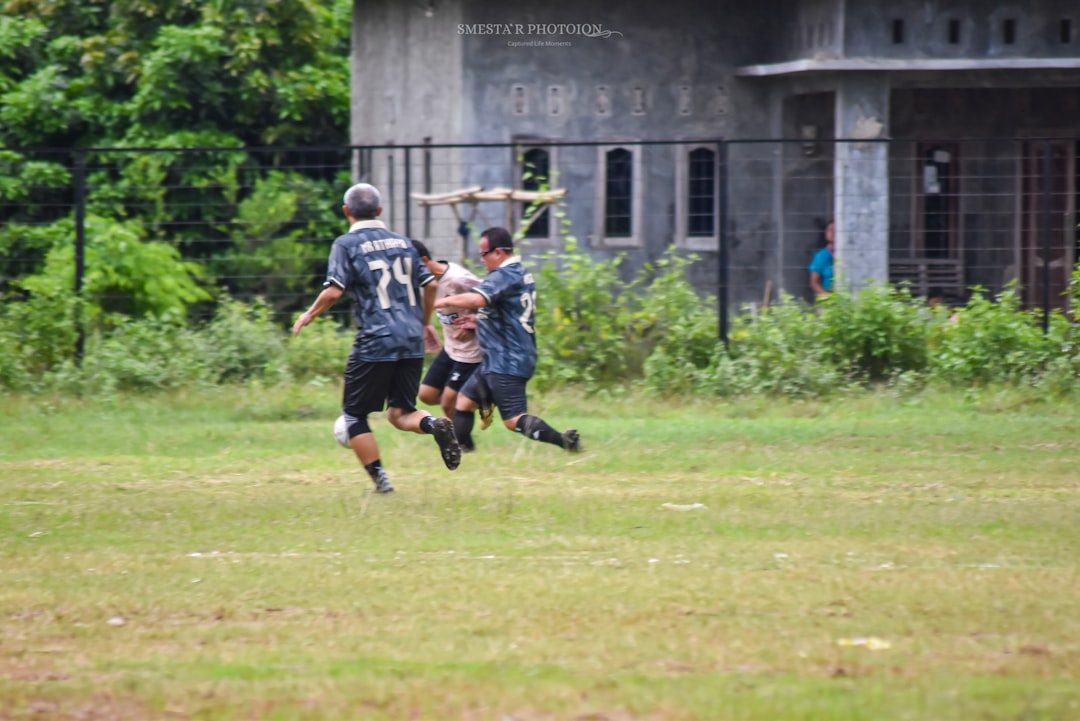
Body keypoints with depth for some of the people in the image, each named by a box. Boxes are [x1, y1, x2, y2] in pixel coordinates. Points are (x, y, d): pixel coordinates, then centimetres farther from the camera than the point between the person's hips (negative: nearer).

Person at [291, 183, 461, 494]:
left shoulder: (346, 244, -3)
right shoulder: (402, 242, 13)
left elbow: (334, 292, -13)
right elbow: (430, 285, 13)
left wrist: (308, 315, 4)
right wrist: (423, 324, 28)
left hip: (375, 343, -5)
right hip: (412, 342, 5)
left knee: (354, 413, 9)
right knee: (400, 413, 12)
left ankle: (380, 478, 1)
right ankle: (435, 424, -19)